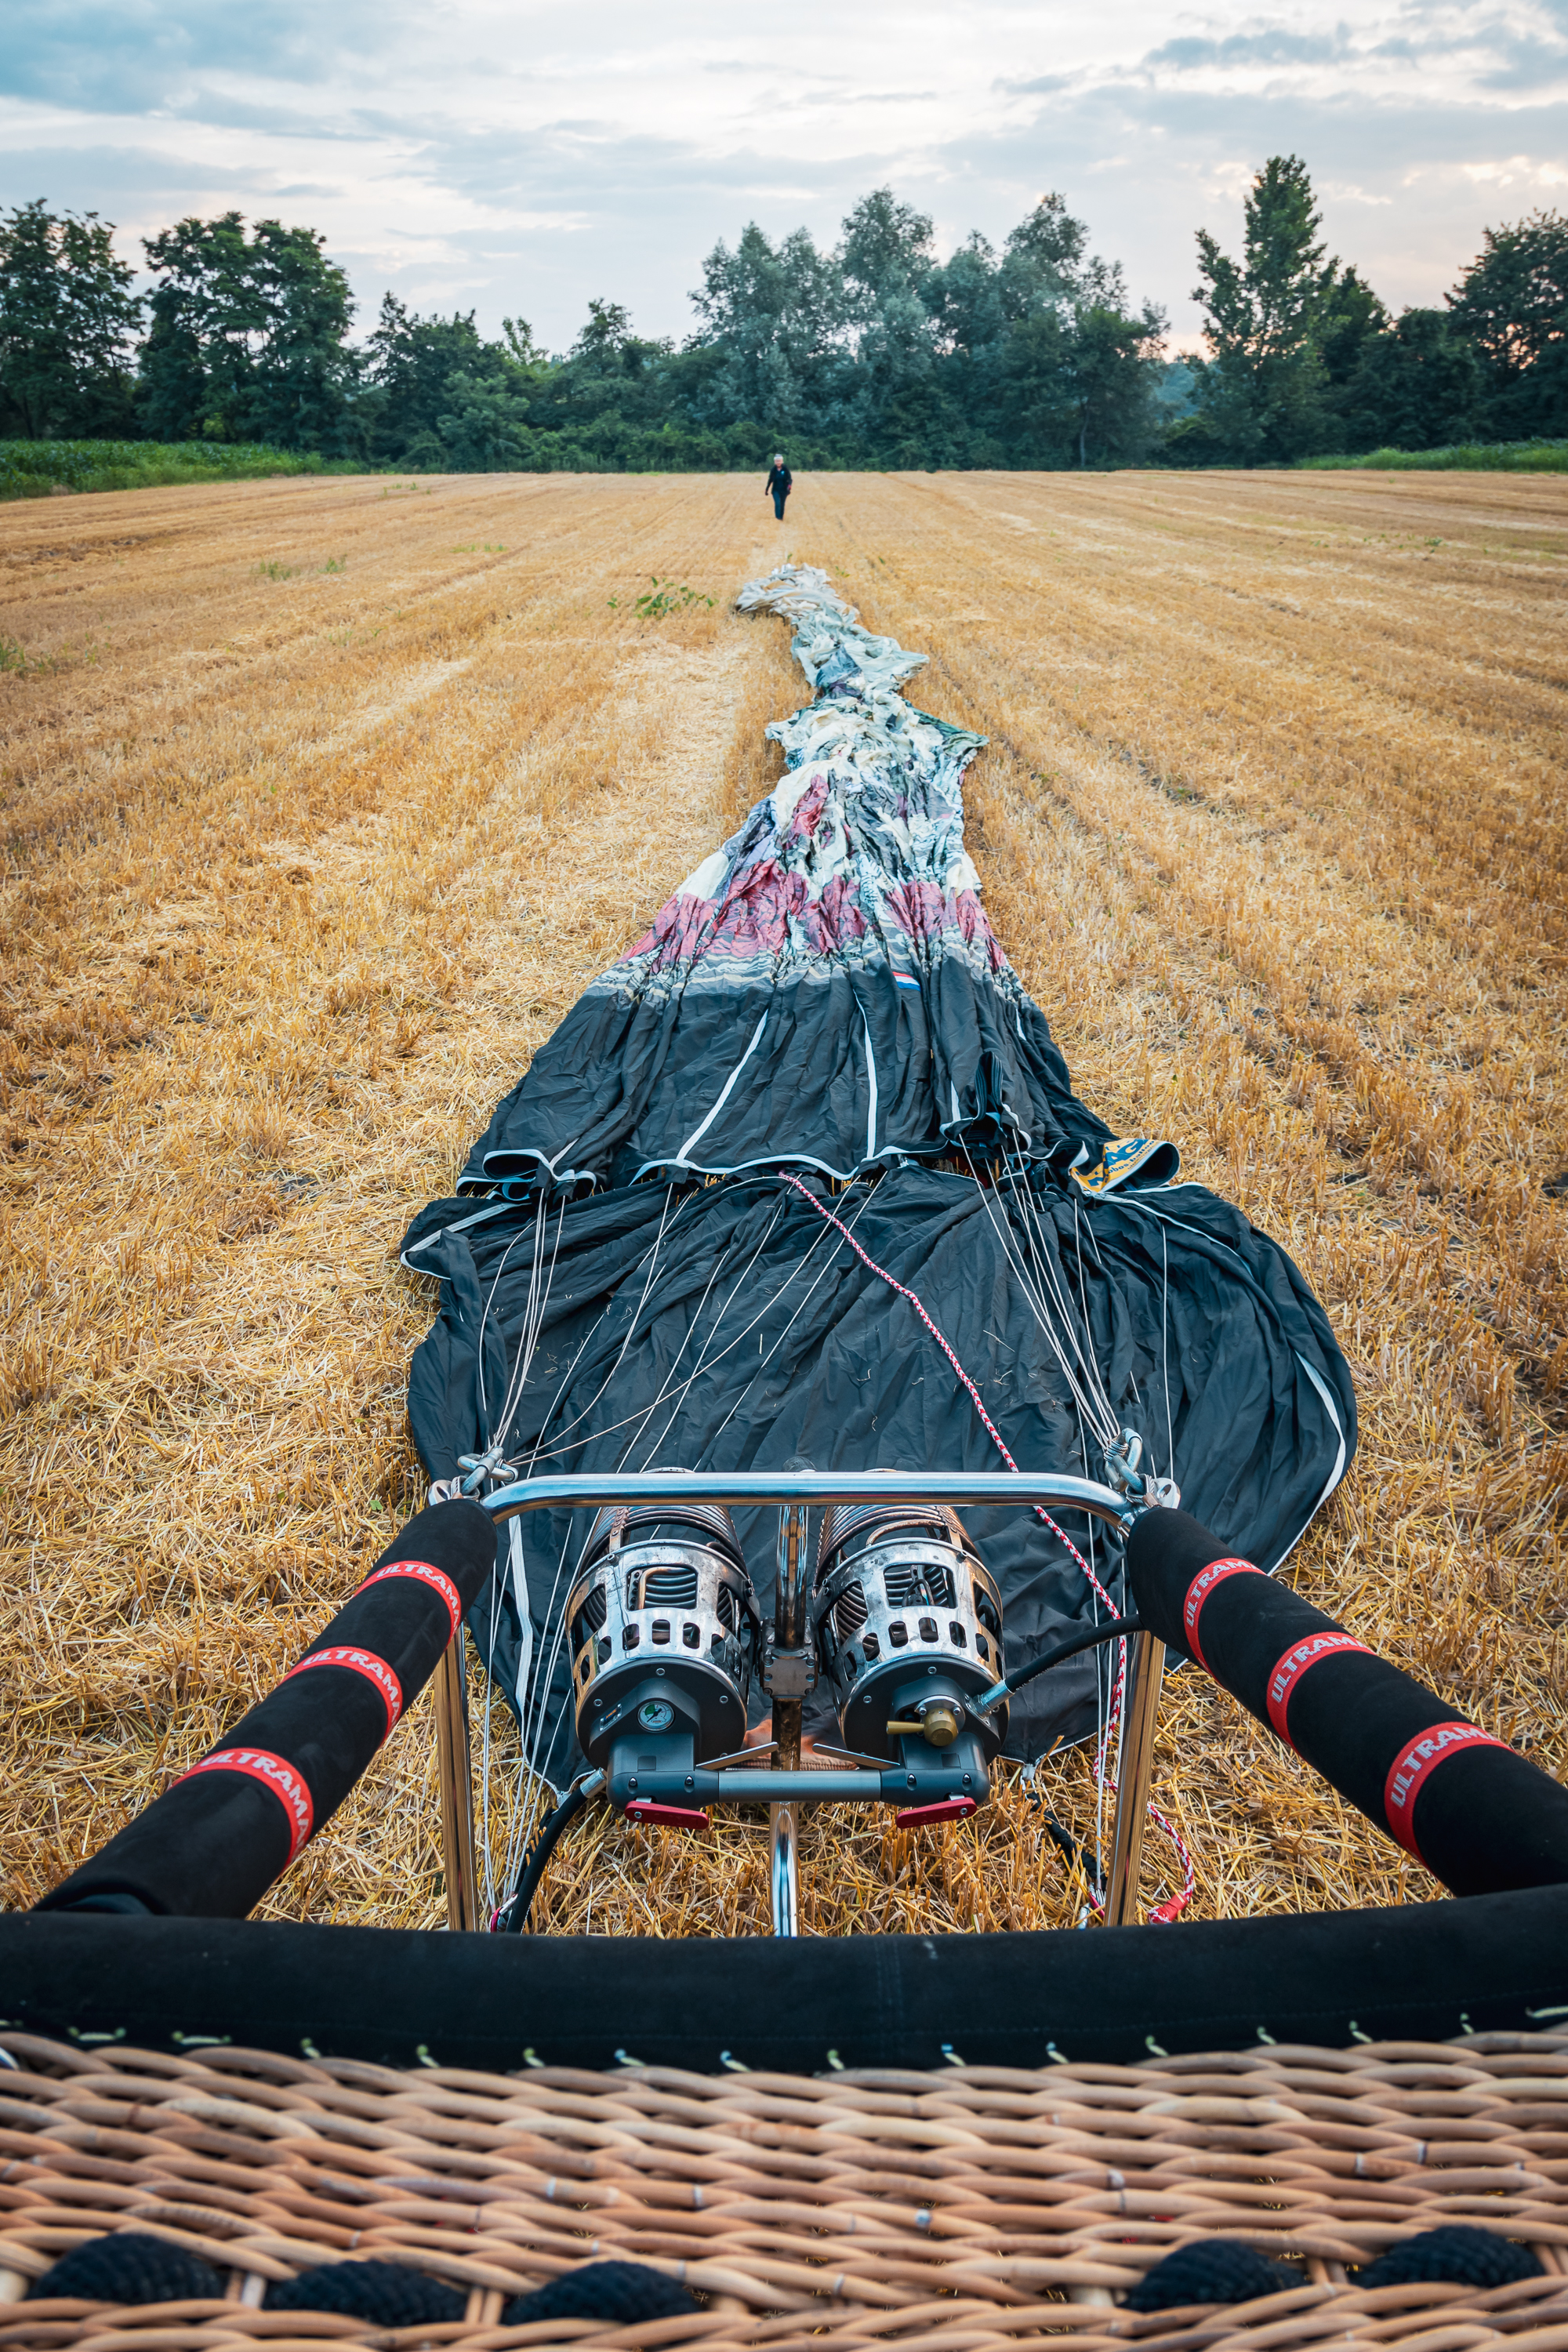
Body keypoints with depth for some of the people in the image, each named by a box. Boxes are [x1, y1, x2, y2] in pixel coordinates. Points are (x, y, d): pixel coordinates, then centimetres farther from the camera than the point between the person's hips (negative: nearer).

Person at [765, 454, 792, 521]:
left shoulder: (785, 469, -7)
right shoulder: (773, 470, -2)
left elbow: (790, 479, -10)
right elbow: (770, 480, 7)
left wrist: (789, 485, -31)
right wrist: (766, 490, 11)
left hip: (784, 490, 0)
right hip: (776, 490, 0)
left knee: (782, 505, 9)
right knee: (777, 504, -15)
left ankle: (781, 518, 27)